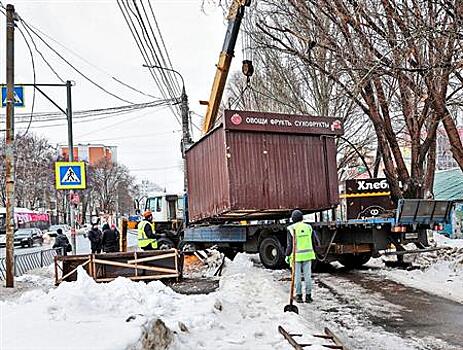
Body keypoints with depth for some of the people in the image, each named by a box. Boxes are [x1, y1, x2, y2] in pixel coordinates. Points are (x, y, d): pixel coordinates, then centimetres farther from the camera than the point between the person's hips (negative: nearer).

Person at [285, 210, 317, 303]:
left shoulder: (291, 229, -9)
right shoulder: (308, 227, 2)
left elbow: (290, 244, -10)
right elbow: (312, 242, 6)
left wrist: (287, 255, 1)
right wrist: (312, 253, 17)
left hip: (296, 256, -3)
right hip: (307, 255, 3)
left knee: (297, 276, 5)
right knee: (307, 276, 7)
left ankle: (299, 296, 9)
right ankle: (308, 296, 9)